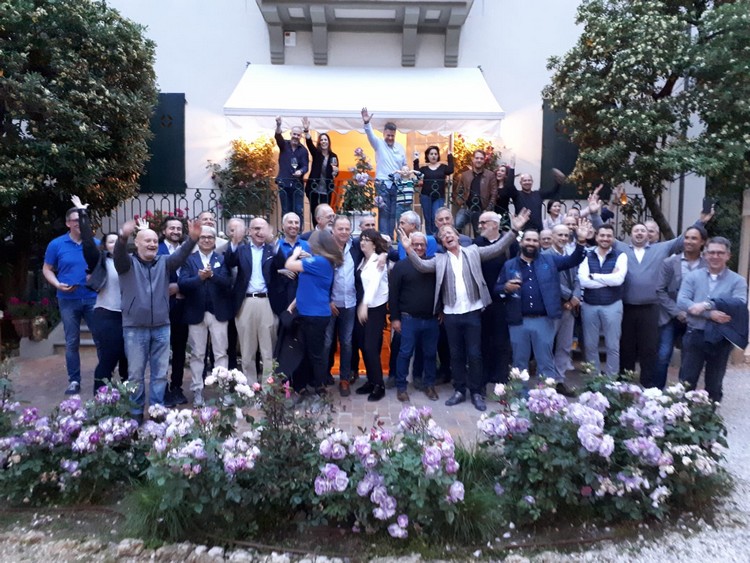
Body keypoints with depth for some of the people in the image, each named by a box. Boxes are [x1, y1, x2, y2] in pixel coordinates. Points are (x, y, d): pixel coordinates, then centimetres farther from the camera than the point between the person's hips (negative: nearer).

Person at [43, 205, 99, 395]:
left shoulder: (96, 243, 2)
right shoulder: (56, 244, 0)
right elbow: (47, 269, 6)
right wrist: (58, 284, -12)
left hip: (93, 298, 1)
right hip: (68, 300, 0)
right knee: (71, 342, 7)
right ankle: (74, 381, 17)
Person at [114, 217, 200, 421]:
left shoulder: (164, 262, 7)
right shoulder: (128, 262, 0)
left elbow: (180, 256, -11)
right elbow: (119, 254, -21)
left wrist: (193, 238, -30)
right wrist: (123, 237, -44)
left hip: (161, 327, 3)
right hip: (135, 328, -2)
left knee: (160, 373, 10)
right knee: (135, 373, 8)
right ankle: (136, 412, 22)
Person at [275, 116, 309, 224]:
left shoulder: (303, 150, 3)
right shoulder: (284, 145, 4)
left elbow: (305, 166, -4)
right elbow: (278, 136, -16)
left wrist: (301, 171, -28)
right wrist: (278, 125, -37)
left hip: (297, 184, 0)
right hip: (283, 183, 0)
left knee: (298, 210, -3)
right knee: (286, 211, 6)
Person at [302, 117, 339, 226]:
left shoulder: (333, 156, 5)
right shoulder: (316, 153, 1)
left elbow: (335, 174, 10)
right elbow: (309, 143, -18)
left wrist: (335, 172, -15)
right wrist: (306, 130, -35)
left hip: (326, 189, 1)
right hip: (313, 188, 0)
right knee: (314, 212, 5)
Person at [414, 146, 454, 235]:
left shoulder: (443, 167, 7)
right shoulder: (424, 168, 9)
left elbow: (450, 170, -13)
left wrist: (450, 157, -10)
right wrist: (416, 161, -13)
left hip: (439, 197, -1)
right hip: (426, 197, 1)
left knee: (436, 218, -12)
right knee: (428, 219, 4)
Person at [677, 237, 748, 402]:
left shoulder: (738, 281, 0)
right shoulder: (692, 276, 2)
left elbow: (741, 305, -16)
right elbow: (681, 301, -11)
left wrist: (708, 304, -23)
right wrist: (710, 314, -21)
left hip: (721, 339, 0)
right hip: (694, 335, 0)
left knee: (714, 383, 14)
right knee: (686, 381, 7)